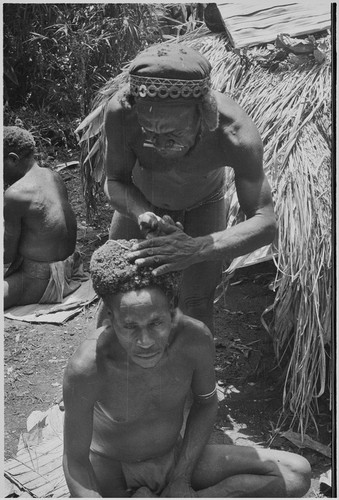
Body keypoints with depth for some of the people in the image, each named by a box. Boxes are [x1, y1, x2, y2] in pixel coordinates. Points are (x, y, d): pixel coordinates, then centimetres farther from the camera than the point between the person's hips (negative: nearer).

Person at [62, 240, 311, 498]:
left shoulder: (196, 337, -25)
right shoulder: (85, 367, -33)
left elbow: (207, 401, -3)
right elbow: (74, 458, -18)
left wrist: (181, 478, -7)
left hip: (175, 457, 5)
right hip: (112, 474, -4)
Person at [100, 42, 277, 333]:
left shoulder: (236, 133, -44)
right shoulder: (120, 110, -41)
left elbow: (265, 223, -41)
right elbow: (115, 182, -24)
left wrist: (196, 249, -59)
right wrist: (143, 215, -47)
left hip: (203, 202, -1)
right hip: (142, 198, 1)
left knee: (197, 307, -4)